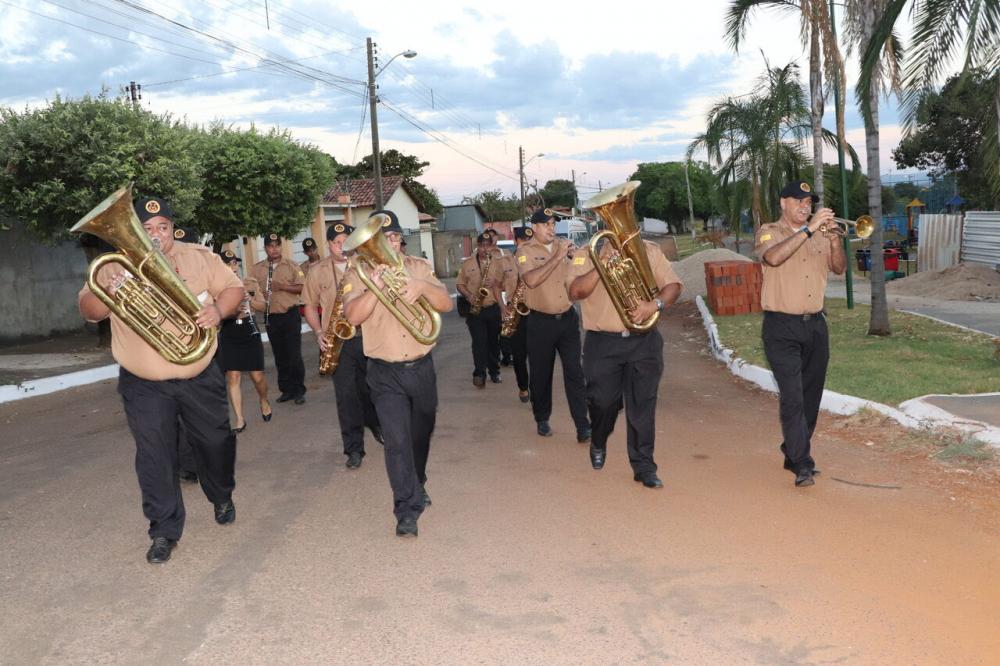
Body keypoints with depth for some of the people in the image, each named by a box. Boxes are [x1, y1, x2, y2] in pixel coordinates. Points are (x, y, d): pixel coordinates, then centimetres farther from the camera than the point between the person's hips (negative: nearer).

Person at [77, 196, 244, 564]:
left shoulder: (200, 257, 0)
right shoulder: (115, 265, -2)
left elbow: (234, 287, 3)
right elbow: (88, 310, -6)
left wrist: (218, 310, -19)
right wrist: (107, 293, -29)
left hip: (200, 378, 1)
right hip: (144, 386, -1)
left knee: (216, 442, 15)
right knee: (154, 458, 0)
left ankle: (222, 498, 42)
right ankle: (164, 531, 11)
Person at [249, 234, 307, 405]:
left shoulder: (291, 266, 1)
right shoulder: (257, 269, 8)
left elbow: (302, 287, -5)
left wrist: (283, 286, -17)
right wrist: (257, 297, -14)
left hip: (290, 315, -3)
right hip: (271, 318, 3)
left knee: (294, 354, -4)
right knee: (279, 355, 9)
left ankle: (299, 391, 4)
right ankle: (286, 390, 18)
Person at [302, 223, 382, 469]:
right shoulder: (318, 272, 4)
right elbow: (310, 306, 9)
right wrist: (319, 333, -4)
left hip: (367, 337, 1)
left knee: (370, 388, 14)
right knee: (346, 395, -2)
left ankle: (375, 424, 43)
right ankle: (354, 448, 5)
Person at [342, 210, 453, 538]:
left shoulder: (419, 267, 4)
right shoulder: (358, 274, -3)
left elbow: (447, 304, -5)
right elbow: (353, 316, -17)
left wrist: (423, 287, -24)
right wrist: (376, 285, -29)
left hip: (422, 367, 3)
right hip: (385, 374, -3)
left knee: (421, 434, 18)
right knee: (396, 440, -13)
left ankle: (417, 486, 43)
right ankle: (408, 509, -7)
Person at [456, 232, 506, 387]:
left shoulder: (497, 263, 6)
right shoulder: (467, 263, 2)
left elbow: (504, 285, 8)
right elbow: (459, 284, 4)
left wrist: (495, 283, -14)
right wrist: (469, 296, -14)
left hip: (493, 309, 2)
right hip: (474, 309, -2)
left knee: (493, 340, 9)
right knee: (479, 341, -9)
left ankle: (494, 371, 20)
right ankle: (479, 374, -5)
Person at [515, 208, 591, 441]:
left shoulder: (564, 245, 8)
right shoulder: (525, 251, -5)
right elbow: (531, 280, -23)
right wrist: (557, 256, -22)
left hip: (568, 319, 3)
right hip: (541, 322, -2)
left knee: (574, 373, -2)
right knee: (541, 374, 9)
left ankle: (584, 428, -2)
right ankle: (542, 420, 27)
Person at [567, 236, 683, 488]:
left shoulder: (649, 250, 9)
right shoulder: (586, 254, 4)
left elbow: (673, 285, 4)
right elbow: (575, 291, -10)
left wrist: (656, 303, -15)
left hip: (644, 342, 1)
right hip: (603, 343, -1)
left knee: (642, 406, 0)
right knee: (603, 401, 2)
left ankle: (644, 467, 9)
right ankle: (598, 443, 33)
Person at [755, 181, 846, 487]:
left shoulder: (819, 234, 13)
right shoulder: (769, 232, -2)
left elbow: (839, 268, 7)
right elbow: (773, 257, -24)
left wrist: (834, 238, -9)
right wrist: (809, 229, -26)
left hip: (815, 324, 6)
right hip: (782, 327, -5)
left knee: (811, 396, 10)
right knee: (791, 397, -12)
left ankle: (793, 454, 24)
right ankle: (803, 464, -12)